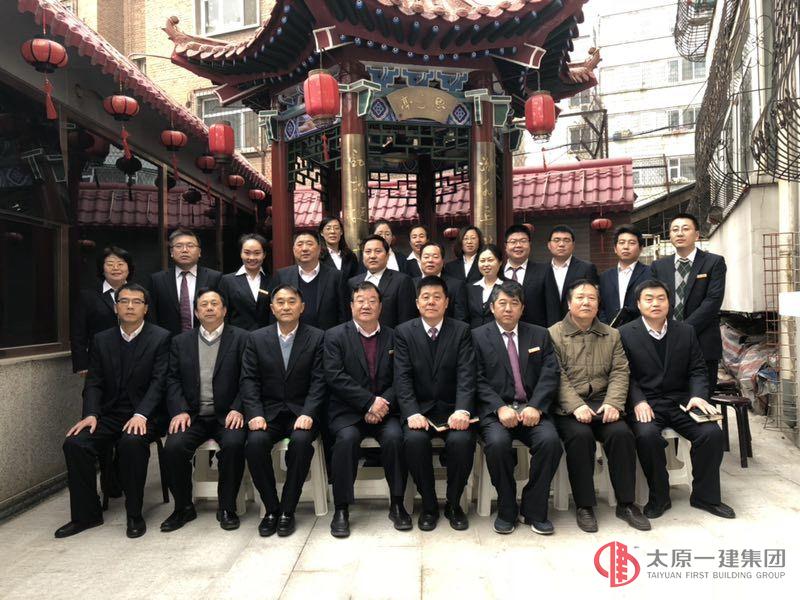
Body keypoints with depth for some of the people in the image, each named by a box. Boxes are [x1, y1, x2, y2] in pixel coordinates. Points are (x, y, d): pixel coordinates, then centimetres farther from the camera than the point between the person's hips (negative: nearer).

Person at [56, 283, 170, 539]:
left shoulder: (160, 338, -3)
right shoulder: (102, 340, 10)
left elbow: (159, 382, -10)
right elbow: (93, 382, 6)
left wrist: (140, 415, -24)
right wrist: (91, 414, -12)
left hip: (143, 415, -4)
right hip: (109, 414, 5)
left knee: (132, 442, -33)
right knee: (74, 443, -20)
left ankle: (134, 515, -14)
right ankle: (86, 514, -1)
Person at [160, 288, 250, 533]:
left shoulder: (240, 338, 3)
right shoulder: (180, 341, 13)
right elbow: (173, 380, 7)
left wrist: (237, 409, -15)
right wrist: (179, 411, -8)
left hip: (227, 414, -2)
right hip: (192, 415, 3)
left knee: (234, 444, -30)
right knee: (173, 447, -23)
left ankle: (227, 508, -9)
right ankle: (183, 507, 0)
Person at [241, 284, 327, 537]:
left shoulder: (316, 337, 2)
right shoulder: (257, 338, 7)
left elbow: (319, 381, -4)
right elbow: (249, 380, 3)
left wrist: (308, 414, -18)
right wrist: (255, 414, -13)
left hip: (301, 411, -1)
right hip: (268, 411, 2)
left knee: (301, 440, -32)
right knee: (255, 443, -27)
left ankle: (287, 510, -13)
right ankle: (271, 508, -7)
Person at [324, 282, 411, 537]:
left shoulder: (393, 337, 10)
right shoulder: (335, 335, 4)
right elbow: (335, 377, -8)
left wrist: (384, 403, -15)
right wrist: (369, 401, -16)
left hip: (385, 410, 2)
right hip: (347, 411, -1)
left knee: (395, 436, -27)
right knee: (347, 437, -30)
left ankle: (397, 504, -8)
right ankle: (341, 509, -14)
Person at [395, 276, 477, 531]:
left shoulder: (461, 330, 3)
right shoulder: (404, 332, 3)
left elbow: (466, 375, -7)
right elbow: (402, 377, -5)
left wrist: (462, 410, -23)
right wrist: (412, 413, -20)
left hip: (452, 408, 0)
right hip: (420, 408, 0)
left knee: (461, 440, -28)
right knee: (415, 439, -29)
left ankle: (454, 503, 0)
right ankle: (429, 505, -4)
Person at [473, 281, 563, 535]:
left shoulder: (540, 335, 15)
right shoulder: (478, 336, 8)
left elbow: (550, 375, 4)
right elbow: (478, 380, -1)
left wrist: (535, 407, -13)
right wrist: (500, 408, -16)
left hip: (532, 409, 2)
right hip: (495, 409, -2)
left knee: (550, 440, -27)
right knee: (497, 443, -31)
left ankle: (534, 510, -4)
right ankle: (506, 510, -5)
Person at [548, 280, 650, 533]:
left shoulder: (611, 335, 16)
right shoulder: (553, 334, 2)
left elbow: (619, 372, 6)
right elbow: (558, 377, -7)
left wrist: (613, 403, -11)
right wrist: (576, 406, -20)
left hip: (602, 403, 4)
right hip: (568, 406, -3)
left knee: (621, 433, -23)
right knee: (580, 435, -30)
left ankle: (626, 503, -7)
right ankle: (584, 506, -14)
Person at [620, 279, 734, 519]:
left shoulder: (686, 331, 10)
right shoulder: (625, 334, -1)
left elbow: (697, 370, 9)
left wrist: (698, 395, -10)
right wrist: (638, 402, -20)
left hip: (681, 400, 4)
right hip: (646, 403, -3)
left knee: (712, 433, -20)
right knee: (647, 435, -32)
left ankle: (705, 496, 3)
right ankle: (659, 497, -8)